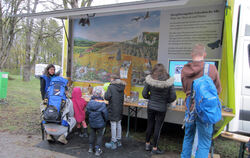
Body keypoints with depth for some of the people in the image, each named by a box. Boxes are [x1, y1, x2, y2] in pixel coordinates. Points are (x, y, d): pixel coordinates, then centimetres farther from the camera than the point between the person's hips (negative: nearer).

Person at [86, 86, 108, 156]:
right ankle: (97, 150, 15)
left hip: (92, 122, 4)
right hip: (100, 123, -4)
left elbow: (87, 112, 3)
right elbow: (105, 114, -15)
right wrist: (105, 120, 4)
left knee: (92, 134, 20)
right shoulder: (102, 104, -22)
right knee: (99, 136, 9)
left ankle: (91, 148, 32)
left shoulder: (90, 102, -8)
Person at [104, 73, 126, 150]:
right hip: (120, 109, 6)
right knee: (119, 124, 15)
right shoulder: (122, 87, 6)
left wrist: (105, 93, 3)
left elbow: (107, 97, -16)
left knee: (113, 125, 1)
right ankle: (119, 141, 26)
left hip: (113, 109, -6)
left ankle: (113, 142, 8)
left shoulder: (111, 87, -13)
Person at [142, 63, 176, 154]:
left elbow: (144, 94, -5)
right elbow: (173, 97, -9)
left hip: (151, 106, 2)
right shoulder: (169, 82, -13)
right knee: (158, 128, 10)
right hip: (162, 108, -2)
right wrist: (166, 101, 9)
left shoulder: (149, 80, -10)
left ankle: (147, 144, 34)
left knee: (149, 125, 17)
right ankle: (154, 148, 21)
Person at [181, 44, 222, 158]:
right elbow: (218, 90, 0)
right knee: (204, 143, 7)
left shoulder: (184, 70, -3)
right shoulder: (211, 68, -13)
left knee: (188, 138, 21)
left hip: (190, 108, 4)